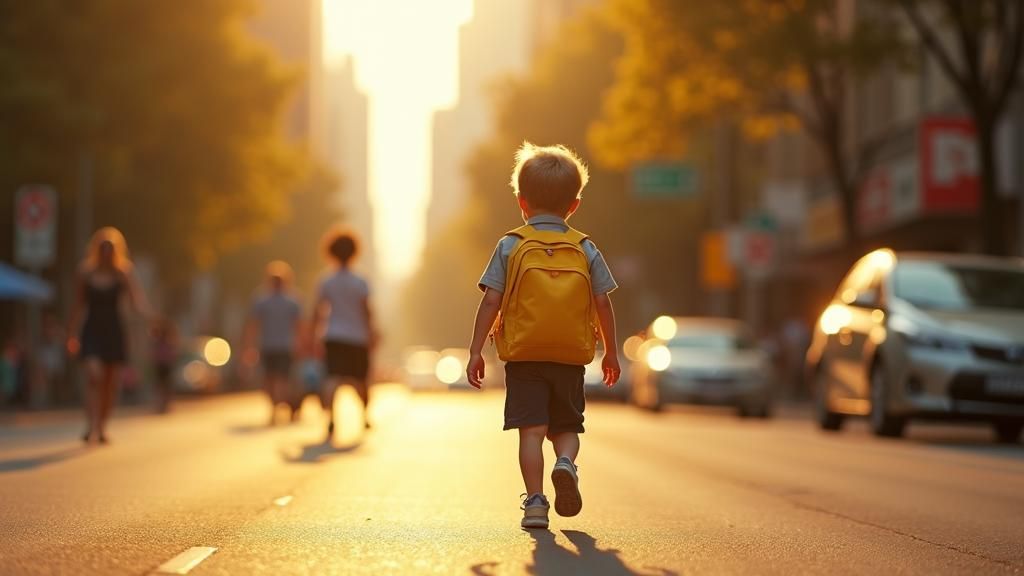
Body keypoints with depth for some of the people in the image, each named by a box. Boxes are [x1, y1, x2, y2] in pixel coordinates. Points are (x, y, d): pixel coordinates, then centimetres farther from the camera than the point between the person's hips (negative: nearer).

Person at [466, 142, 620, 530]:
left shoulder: (510, 246, 0)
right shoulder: (585, 249, 5)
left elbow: (491, 301, -5)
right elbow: (602, 303, 4)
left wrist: (475, 351, 0)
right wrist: (611, 352, 15)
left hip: (523, 356, -2)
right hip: (571, 358, 2)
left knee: (531, 430, -1)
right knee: (566, 428, 13)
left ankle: (535, 502, -9)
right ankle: (565, 462, -17)